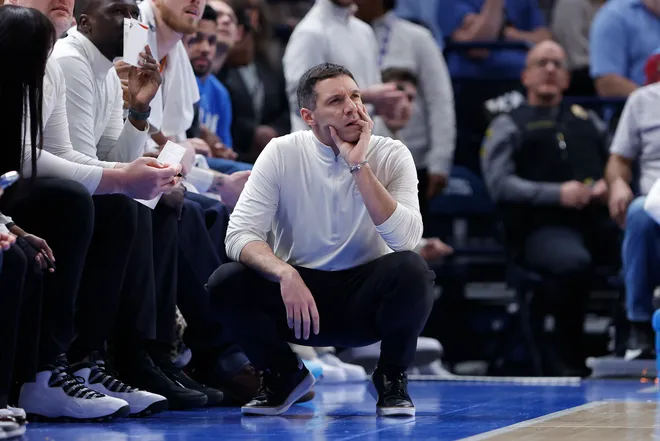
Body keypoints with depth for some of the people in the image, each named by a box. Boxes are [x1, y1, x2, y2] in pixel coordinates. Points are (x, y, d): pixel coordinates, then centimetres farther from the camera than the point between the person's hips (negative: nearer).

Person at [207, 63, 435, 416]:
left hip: (365, 301, -1)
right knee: (224, 284, -26)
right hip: (297, 293, 1)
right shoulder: (281, 154, -8)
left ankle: (392, 379, -4)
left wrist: (359, 165, -26)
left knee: (411, 270, -32)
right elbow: (239, 234, -16)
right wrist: (285, 273, -35)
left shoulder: (391, 155, -9)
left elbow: (405, 239, -24)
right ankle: (282, 374, 4)